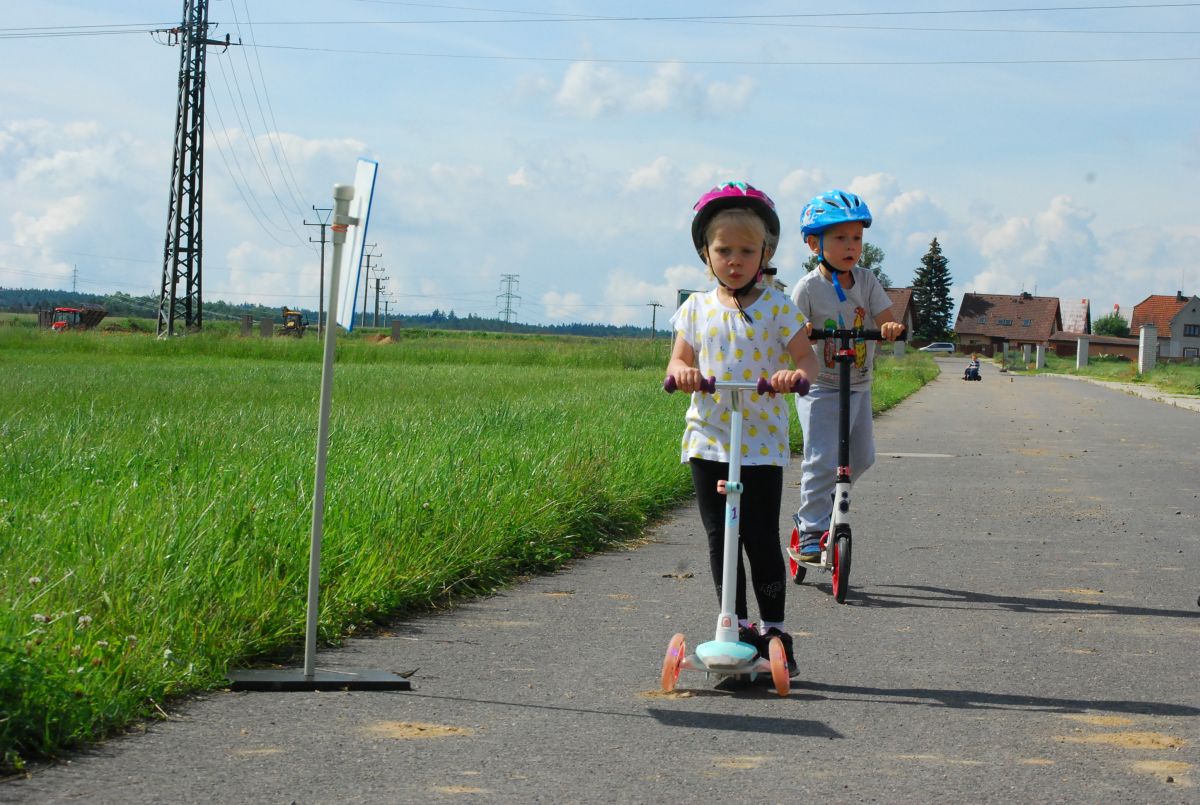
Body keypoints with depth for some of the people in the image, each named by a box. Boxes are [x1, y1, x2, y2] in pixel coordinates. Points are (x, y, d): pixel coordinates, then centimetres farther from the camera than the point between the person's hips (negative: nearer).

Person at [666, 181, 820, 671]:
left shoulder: (777, 307, -1)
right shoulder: (697, 309, 7)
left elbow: (807, 359, -5)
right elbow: (679, 361, 6)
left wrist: (797, 374, -28)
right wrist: (682, 372, -18)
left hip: (762, 442, -3)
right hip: (708, 441, 3)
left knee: (761, 539, -5)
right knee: (720, 539, 6)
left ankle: (774, 631, 5)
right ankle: (737, 627, 15)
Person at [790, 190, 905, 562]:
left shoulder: (866, 281, 0)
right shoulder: (809, 288, -12)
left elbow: (886, 322, -7)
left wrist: (891, 328, -31)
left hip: (859, 387, 5)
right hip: (821, 388, -5)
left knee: (861, 457, 10)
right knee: (822, 460, -13)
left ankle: (821, 503, 32)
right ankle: (812, 530, -4)